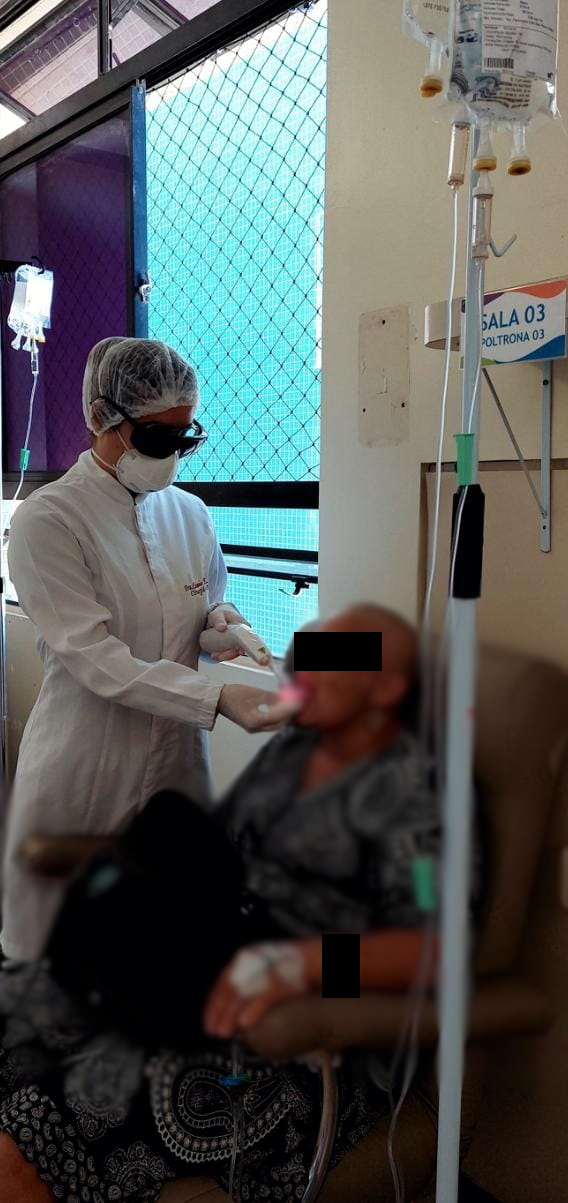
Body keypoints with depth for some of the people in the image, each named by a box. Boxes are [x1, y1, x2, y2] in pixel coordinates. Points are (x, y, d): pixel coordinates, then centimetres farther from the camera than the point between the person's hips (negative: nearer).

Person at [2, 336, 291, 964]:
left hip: (177, 756, 5)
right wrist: (219, 699, -27)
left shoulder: (189, 513, 7)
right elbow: (96, 658, -19)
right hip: (85, 767, -5)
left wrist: (220, 619, -5)